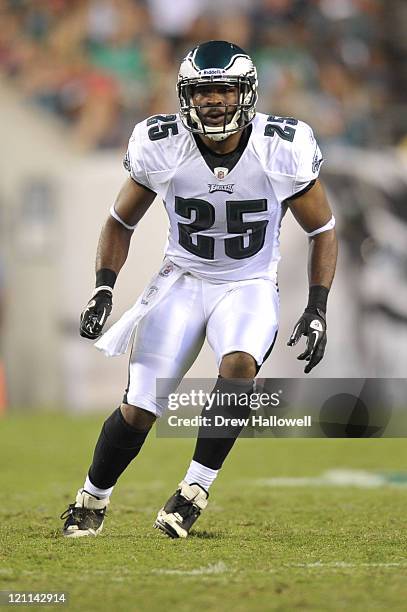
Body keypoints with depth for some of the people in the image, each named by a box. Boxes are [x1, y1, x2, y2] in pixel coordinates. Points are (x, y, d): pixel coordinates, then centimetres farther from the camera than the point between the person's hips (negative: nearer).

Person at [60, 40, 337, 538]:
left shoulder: (283, 151, -16)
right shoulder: (161, 149, -14)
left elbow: (322, 231, -2)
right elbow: (121, 222, 3)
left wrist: (317, 310, -11)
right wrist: (103, 289, -10)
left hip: (250, 286, -1)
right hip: (182, 279, 1)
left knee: (238, 365, -33)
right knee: (139, 409, -9)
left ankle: (196, 489, -20)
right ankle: (93, 498, 17)